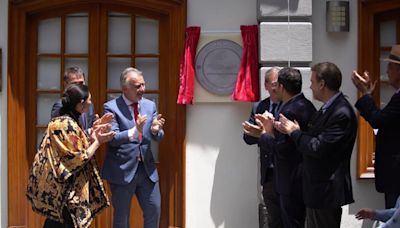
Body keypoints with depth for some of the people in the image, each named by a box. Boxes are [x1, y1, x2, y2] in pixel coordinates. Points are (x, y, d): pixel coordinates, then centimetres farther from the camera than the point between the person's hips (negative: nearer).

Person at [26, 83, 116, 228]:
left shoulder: (64, 121, 9)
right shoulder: (67, 125, -21)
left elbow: (77, 148, 12)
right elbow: (78, 159, -19)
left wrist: (94, 132, 6)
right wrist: (98, 141, -10)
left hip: (56, 187, 10)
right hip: (61, 189, -10)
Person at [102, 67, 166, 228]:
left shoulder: (150, 105, 7)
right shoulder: (111, 107, -8)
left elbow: (158, 137, 8)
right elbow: (112, 138, -17)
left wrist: (155, 130, -16)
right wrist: (135, 131, -33)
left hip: (147, 168, 5)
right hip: (122, 170, -4)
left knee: (154, 211, 8)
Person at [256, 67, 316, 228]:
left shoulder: (289, 111, -22)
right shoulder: (307, 105, 8)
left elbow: (282, 149, -23)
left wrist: (263, 135, -9)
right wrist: (271, 129, 6)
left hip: (292, 181, -10)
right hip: (306, 177, 10)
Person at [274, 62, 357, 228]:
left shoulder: (341, 113, -21)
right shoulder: (328, 108, 10)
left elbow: (319, 148, -25)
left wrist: (295, 132, -11)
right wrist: (289, 130, 1)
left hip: (326, 191, -10)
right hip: (317, 189, 10)